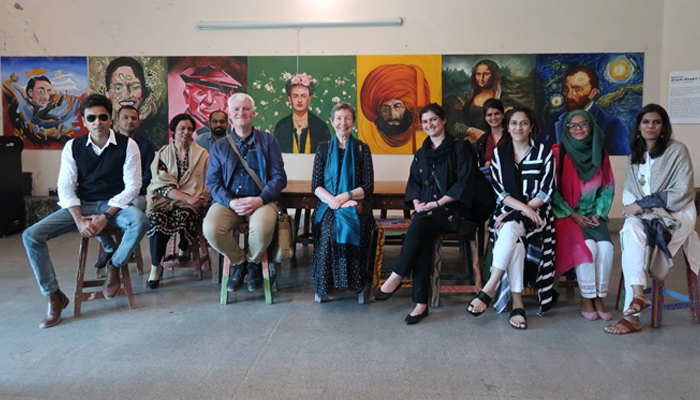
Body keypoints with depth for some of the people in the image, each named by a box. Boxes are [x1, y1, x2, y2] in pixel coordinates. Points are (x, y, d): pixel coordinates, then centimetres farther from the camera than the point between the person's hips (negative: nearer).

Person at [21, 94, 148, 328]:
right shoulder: (73, 147, 0)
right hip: (82, 205, 3)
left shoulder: (127, 145, -7)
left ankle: (114, 266, -8)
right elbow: (65, 188, -2)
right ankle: (55, 297, -5)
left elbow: (132, 186, -10)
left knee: (140, 221, -37)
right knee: (31, 235, -17)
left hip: (115, 204, -2)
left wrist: (106, 216, -20)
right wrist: (79, 219, -18)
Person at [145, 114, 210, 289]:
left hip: (193, 199, 0)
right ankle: (156, 266, -19)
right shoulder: (163, 153, 10)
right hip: (166, 198, 0)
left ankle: (184, 251, -8)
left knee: (183, 214, -35)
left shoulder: (201, 154, 13)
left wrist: (205, 192, -17)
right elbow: (163, 185, -2)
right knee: (156, 217, -32)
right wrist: (187, 198, -16)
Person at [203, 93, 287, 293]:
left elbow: (279, 176, 0)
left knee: (262, 227, -35)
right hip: (228, 202, 2)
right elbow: (212, 181, 4)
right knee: (210, 229, -28)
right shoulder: (219, 146, 12)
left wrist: (261, 199, -17)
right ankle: (238, 262, 3)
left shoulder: (267, 141, 8)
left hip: (261, 201, -2)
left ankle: (254, 263, 1)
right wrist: (231, 202, -15)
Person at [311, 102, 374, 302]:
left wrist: (345, 197, -16)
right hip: (328, 205, 1)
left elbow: (368, 187, 1)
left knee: (348, 228, -33)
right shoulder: (323, 148, 12)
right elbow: (316, 186, 5)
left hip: (356, 206, -1)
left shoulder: (362, 149, 9)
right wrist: (332, 200, -15)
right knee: (328, 230, -31)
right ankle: (326, 284, -18)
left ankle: (352, 282, -17)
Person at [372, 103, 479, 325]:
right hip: (426, 211, 4)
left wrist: (438, 202, -14)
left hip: (452, 209, -4)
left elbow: (465, 182, -6)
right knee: (423, 239, -29)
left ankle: (397, 277, -24)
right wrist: (417, 203, -3)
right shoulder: (421, 154, 19)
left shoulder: (460, 148, 2)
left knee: (420, 225, -33)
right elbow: (413, 183, 18)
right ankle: (421, 303, -30)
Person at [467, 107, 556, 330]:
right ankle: (517, 304, -30)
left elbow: (546, 192, -3)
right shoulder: (499, 153, 11)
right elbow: (498, 190, 2)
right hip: (506, 213, 2)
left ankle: (489, 289, -35)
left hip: (535, 214, -2)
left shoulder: (544, 154, 6)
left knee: (510, 228, -35)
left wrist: (517, 211, -14)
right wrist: (522, 206, -16)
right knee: (514, 241, -32)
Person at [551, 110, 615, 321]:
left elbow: (607, 188, 10)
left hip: (592, 215, 4)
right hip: (566, 214, -4)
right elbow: (552, 191, -7)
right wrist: (573, 215, -11)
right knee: (587, 246, -27)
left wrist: (598, 214, -3)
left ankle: (599, 299, -8)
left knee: (606, 247, -22)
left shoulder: (600, 153, 7)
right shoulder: (558, 153, -6)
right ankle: (586, 300, -11)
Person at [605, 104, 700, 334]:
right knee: (631, 229, -33)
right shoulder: (635, 154, 16)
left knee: (634, 236, -33)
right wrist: (632, 207, -7)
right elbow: (629, 190, 16)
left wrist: (641, 204, -14)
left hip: (676, 214, -4)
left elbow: (682, 192, -10)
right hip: (643, 214, 4)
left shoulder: (677, 150, -2)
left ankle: (632, 314, -37)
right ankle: (638, 294, -44)